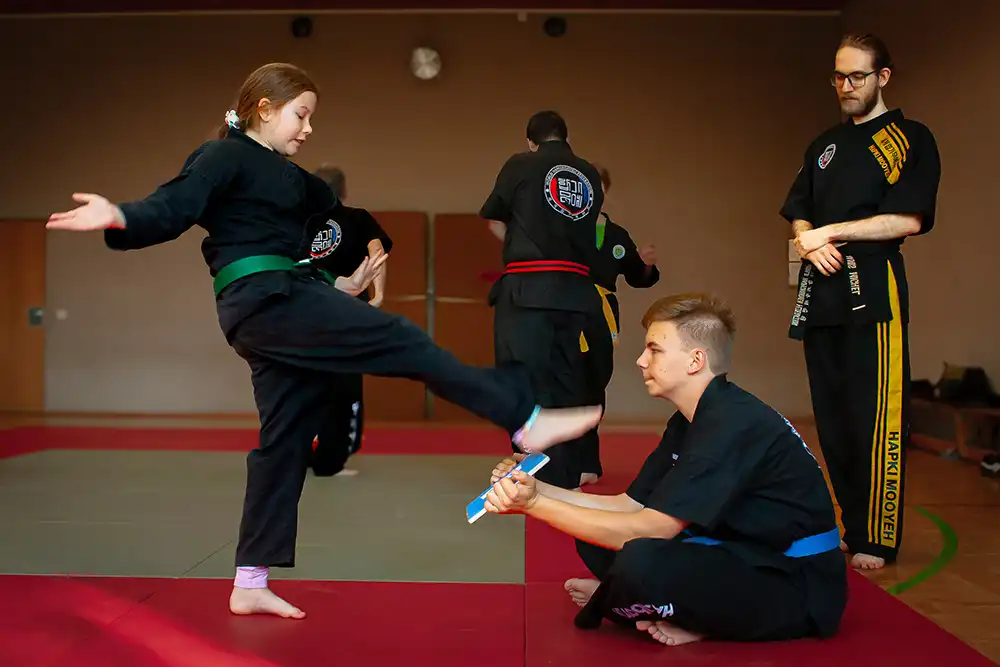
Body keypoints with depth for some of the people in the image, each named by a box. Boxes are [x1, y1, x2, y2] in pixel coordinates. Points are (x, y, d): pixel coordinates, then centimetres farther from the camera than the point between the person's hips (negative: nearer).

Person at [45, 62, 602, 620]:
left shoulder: (289, 176, 25)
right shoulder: (227, 157, -2)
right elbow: (174, 208, -17)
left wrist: (339, 288, 25)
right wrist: (121, 219, -36)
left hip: (283, 302, 10)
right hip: (266, 301, -10)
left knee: (286, 441, 9)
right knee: (405, 342, -11)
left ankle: (250, 585, 16)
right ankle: (527, 422, -6)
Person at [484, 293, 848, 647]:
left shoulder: (734, 425, -23)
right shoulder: (690, 421, 9)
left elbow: (649, 528, -27)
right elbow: (631, 504, 5)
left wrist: (536, 504, -25)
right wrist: (537, 489, -6)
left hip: (800, 591, -9)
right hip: (743, 562, 9)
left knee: (640, 561, -32)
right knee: (596, 536, 4)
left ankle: (609, 603, 1)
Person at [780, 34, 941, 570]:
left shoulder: (909, 139, 2)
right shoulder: (825, 145, 21)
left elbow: (907, 219, -9)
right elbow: (798, 215, 19)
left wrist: (831, 232, -10)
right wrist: (811, 243, -4)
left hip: (873, 289, -6)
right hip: (821, 287, 6)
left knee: (875, 419, -8)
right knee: (833, 418, 7)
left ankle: (877, 540, -1)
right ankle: (850, 527, 17)